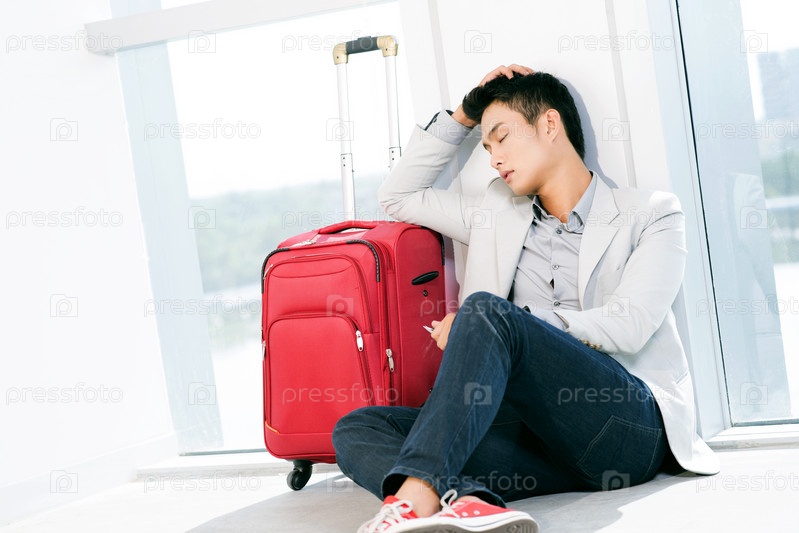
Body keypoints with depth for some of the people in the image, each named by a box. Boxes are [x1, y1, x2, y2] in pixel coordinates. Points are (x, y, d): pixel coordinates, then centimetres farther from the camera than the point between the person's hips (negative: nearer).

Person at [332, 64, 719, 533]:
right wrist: (462, 116, 25)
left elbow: (626, 326, -5)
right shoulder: (498, 213, 26)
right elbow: (398, 195, 34)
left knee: (486, 310, -30)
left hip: (633, 427, -5)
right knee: (357, 429, -16)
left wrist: (487, 324, -8)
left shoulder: (651, 213, 11)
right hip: (541, 441, 5)